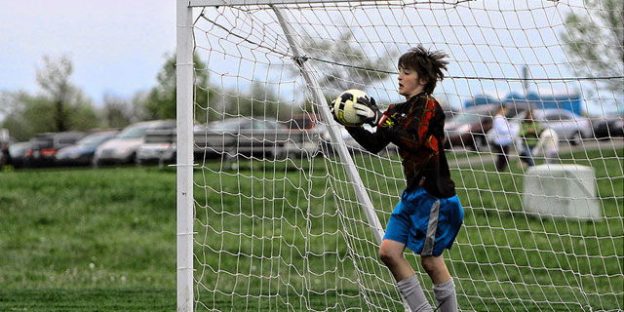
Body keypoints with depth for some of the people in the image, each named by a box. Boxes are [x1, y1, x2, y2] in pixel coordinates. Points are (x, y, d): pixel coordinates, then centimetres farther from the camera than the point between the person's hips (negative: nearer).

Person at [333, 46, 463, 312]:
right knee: (388, 251, 2)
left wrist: (380, 121, -31)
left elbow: (413, 141, -26)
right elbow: (374, 145, 11)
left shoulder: (429, 106, -11)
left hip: (434, 192, -8)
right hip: (413, 192, 8)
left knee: (431, 261, -2)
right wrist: (351, 125, -1)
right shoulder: (398, 110, 11)